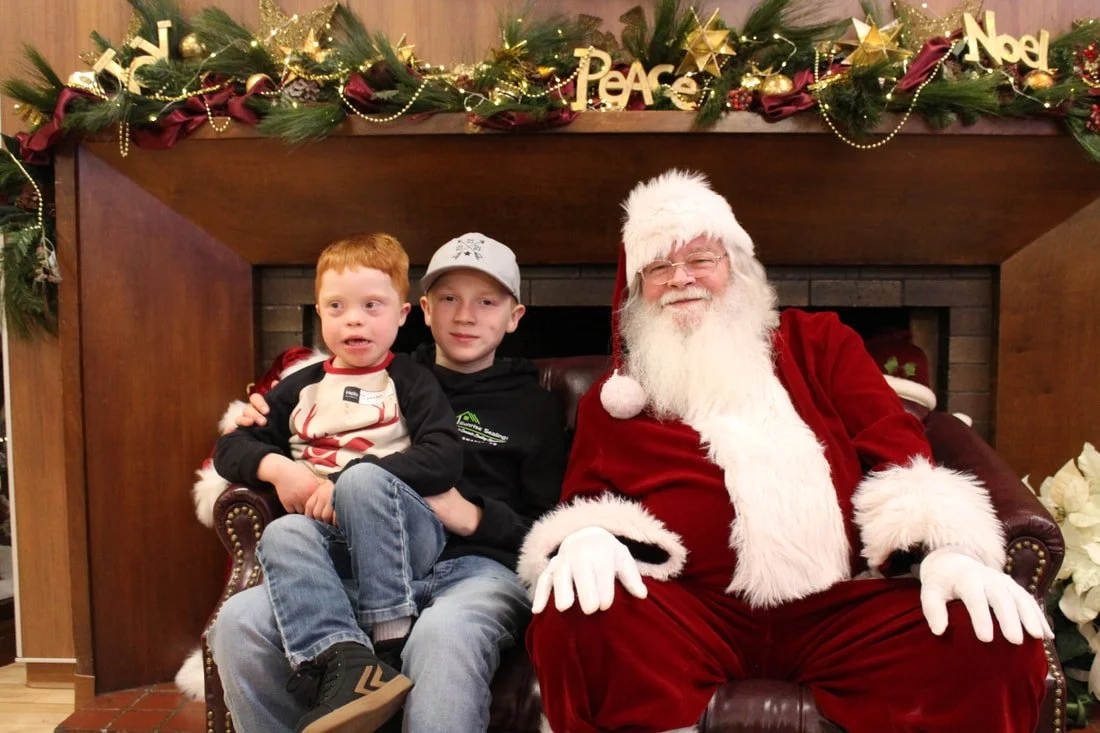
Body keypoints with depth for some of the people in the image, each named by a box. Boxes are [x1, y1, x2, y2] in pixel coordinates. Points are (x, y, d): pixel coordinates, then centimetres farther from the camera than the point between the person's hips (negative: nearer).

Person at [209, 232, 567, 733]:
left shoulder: (535, 409, 14)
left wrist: (471, 516, -6)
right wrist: (263, 426, 12)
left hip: (481, 566, -3)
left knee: (443, 631, -40)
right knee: (241, 620, -23)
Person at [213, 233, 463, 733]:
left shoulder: (410, 382, 9)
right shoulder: (301, 387, 21)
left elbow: (444, 460, -7)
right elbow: (229, 448, 18)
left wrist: (350, 480, -16)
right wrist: (276, 466, -5)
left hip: (400, 533, -3)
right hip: (329, 541, 3)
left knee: (362, 478, -33)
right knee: (282, 535, -30)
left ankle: (391, 635, -33)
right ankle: (341, 660, -48)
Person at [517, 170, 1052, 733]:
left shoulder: (818, 343, 19)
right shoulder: (613, 396, 17)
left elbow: (894, 443, 9)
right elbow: (584, 497, 10)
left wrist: (942, 547, -10)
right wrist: (586, 537, -17)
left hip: (841, 604, 1)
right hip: (689, 612, 0)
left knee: (996, 644, -25)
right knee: (576, 622, -32)